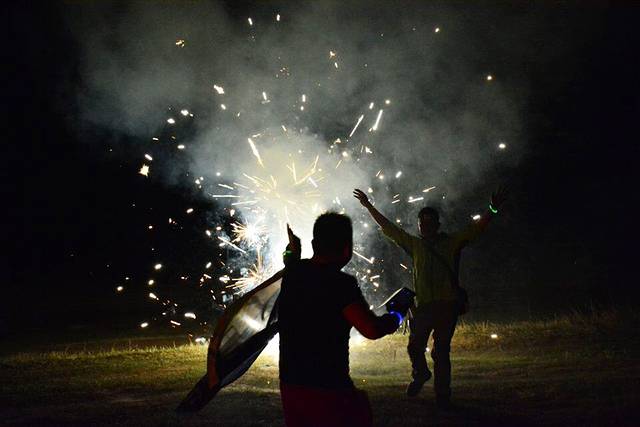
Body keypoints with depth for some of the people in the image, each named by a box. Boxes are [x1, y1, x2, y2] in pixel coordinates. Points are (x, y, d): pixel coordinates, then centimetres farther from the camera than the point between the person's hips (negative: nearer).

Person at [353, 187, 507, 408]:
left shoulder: (452, 242, 8)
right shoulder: (415, 244, 14)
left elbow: (477, 227, 1)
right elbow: (388, 228, 19)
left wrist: (493, 209, -14)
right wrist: (368, 206, 20)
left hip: (446, 306, -2)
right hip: (422, 305, 2)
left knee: (441, 352, -2)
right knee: (415, 346, -6)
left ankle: (442, 396, 5)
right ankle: (420, 374, 25)